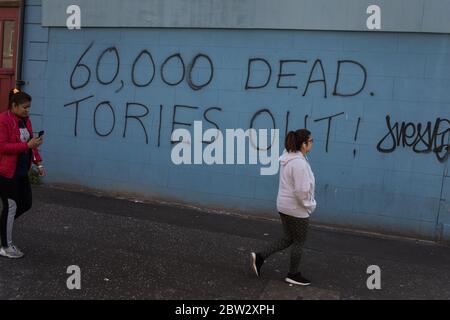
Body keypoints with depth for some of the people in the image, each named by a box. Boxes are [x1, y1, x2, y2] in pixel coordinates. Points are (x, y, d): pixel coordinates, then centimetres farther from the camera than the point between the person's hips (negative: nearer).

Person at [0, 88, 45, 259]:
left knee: (26, 204, 12)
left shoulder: (25, 120, 10)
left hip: (22, 171, 8)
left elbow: (30, 144, 16)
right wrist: (27, 145, -25)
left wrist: (38, 163, 8)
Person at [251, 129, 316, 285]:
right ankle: (293, 275, 25)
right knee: (299, 242, 10)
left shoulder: (288, 158, 6)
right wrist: (309, 205, -11)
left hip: (285, 205, 9)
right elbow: (301, 190, -27)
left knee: (288, 239, 20)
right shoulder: (299, 162, -24)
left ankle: (260, 256, 15)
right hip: (296, 208, -9)